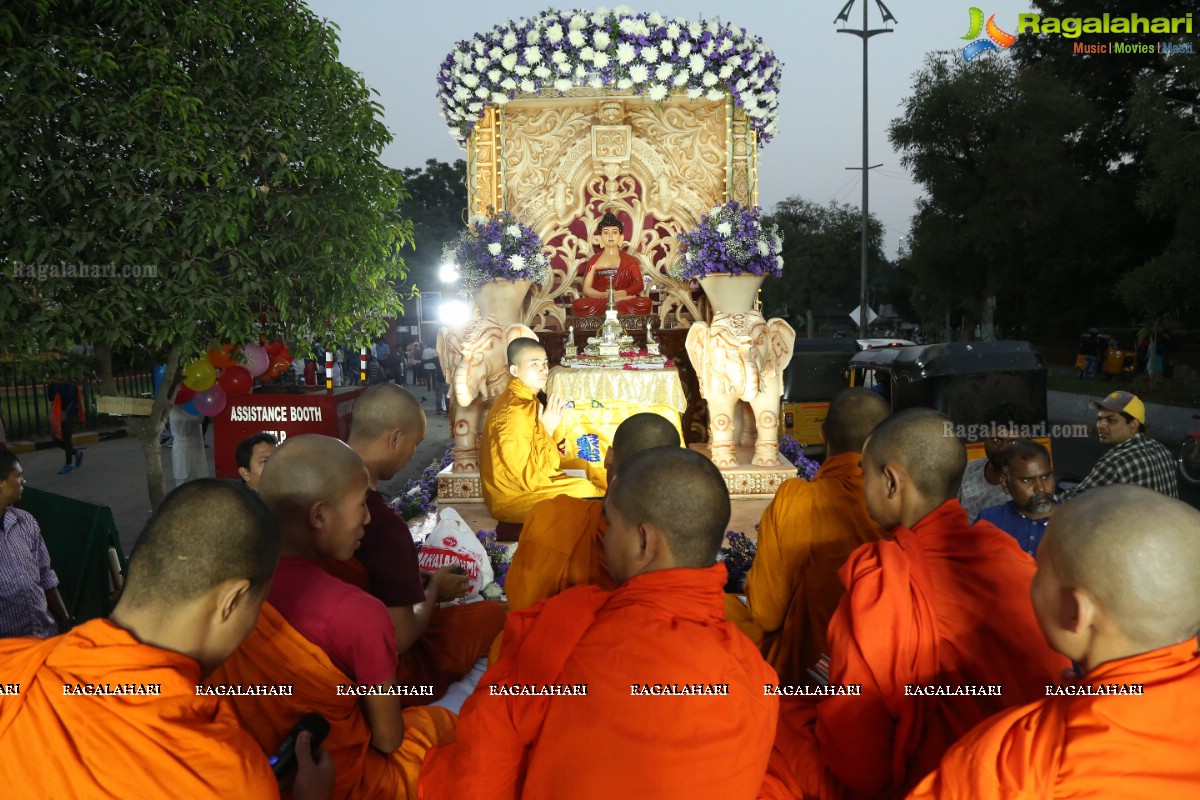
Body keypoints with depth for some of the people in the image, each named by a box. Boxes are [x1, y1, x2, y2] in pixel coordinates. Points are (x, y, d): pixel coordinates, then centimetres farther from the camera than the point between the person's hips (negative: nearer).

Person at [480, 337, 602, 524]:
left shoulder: (524, 400, 5)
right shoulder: (514, 411, -24)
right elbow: (530, 477, -25)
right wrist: (547, 429, -22)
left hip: (524, 482, 10)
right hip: (511, 497, -10)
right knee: (584, 490, -17)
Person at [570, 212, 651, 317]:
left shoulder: (629, 261, 15)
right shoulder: (594, 261, 13)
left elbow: (639, 285, 3)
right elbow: (586, 288, 4)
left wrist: (622, 293, -18)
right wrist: (603, 295, -18)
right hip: (598, 301, 0)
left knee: (645, 303, -31)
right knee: (578, 305, -34)